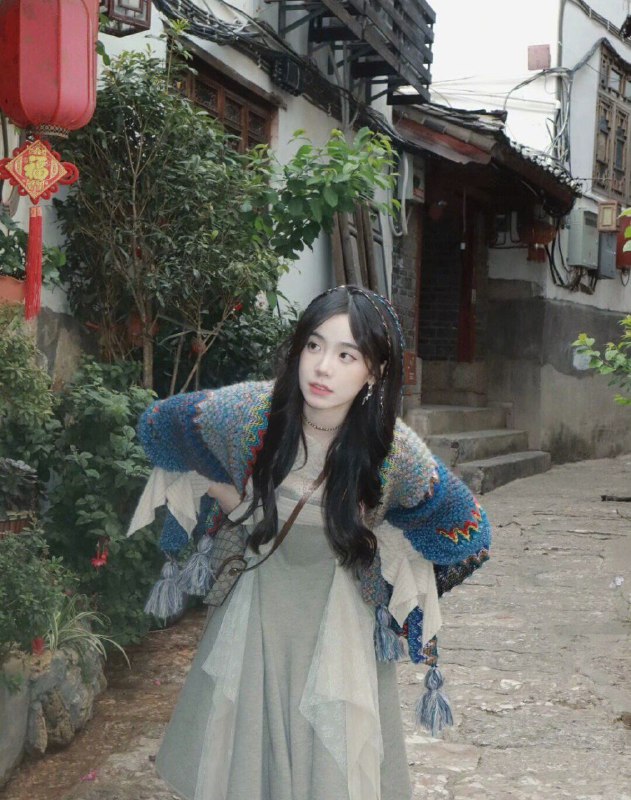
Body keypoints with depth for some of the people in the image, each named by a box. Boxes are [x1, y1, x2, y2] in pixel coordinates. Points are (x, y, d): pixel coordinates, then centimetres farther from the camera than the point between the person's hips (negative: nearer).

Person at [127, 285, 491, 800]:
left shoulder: (394, 451, -22)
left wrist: (377, 543, -8)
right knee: (245, 745, 12)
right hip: (258, 598, 2)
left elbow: (465, 529, -5)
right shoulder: (248, 411, -20)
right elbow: (158, 424, 1)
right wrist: (223, 493, -1)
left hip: (342, 617, -1)